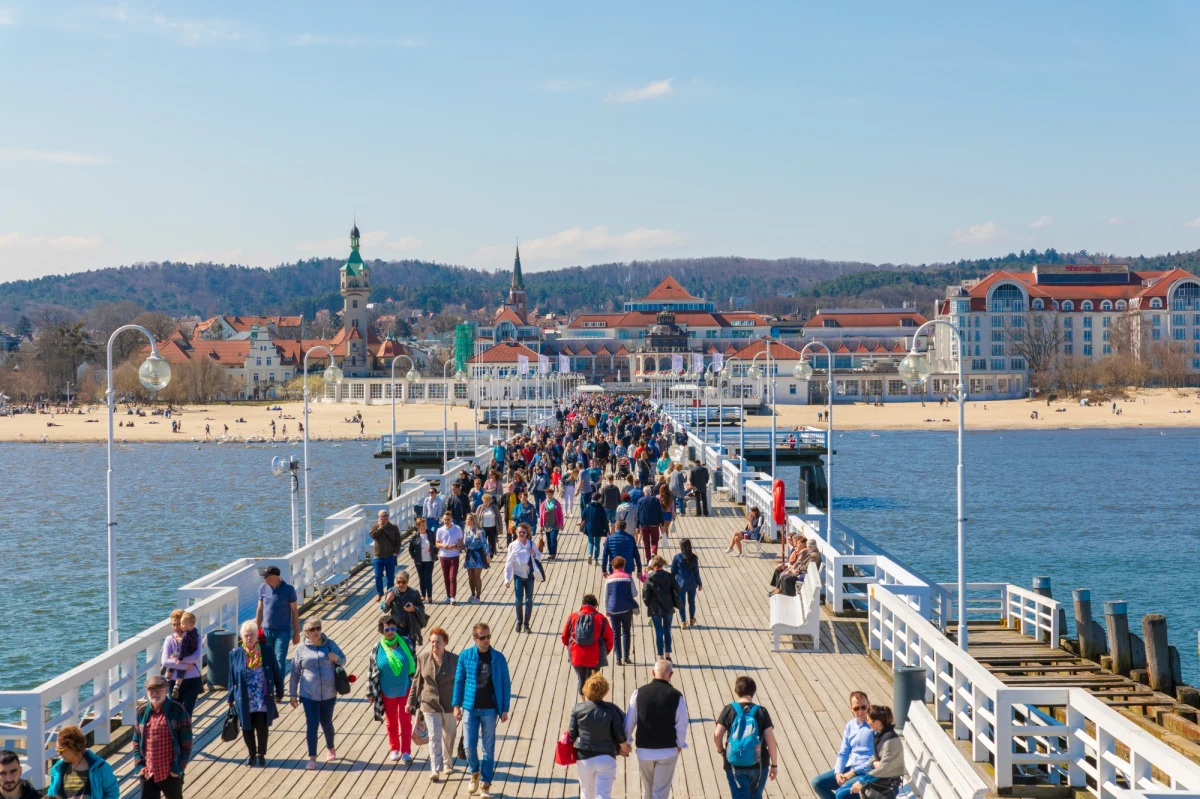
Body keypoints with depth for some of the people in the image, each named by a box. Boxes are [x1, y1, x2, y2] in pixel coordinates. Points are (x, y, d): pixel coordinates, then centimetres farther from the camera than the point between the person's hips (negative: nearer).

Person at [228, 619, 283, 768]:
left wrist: (279, 692, 5)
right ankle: (251, 754, 28)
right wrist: (231, 698, 6)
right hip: (244, 700, 1)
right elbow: (232, 677, 3)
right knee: (247, 728, 9)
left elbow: (276, 672, 2)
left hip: (263, 699, -1)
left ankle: (261, 754, 22)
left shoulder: (267, 651, -6)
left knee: (262, 727, 2)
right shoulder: (235, 654, -4)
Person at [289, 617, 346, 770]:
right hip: (309, 695, -2)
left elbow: (343, 660, 10)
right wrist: (293, 694, 2)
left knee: (326, 723, 15)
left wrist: (337, 658, -14)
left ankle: (330, 748, 40)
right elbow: (295, 673, 2)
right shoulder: (301, 649, -4)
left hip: (329, 694, 2)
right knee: (312, 725, -5)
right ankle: (312, 758, 1)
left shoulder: (330, 644, 0)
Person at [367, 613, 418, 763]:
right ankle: (394, 749, 29)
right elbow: (372, 670, -2)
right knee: (391, 720, 14)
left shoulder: (405, 643, -8)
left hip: (405, 689, -1)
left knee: (405, 720, -2)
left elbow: (414, 664, 0)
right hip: (387, 691, 1)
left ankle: (406, 752, 3)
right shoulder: (378, 648, -8)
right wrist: (371, 692, 0)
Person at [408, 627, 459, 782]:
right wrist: (412, 701, 5)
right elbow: (417, 681, 5)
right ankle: (435, 770, -6)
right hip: (430, 705, 0)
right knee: (434, 737, -6)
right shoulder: (423, 658, -3)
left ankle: (447, 764, 35)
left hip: (449, 705, 0)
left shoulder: (454, 660, -7)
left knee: (448, 736, 15)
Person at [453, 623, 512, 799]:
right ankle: (475, 773, 32)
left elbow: (506, 684, 1)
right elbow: (459, 681, 5)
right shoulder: (465, 656, -3)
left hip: (490, 709, -1)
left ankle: (485, 784, 13)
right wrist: (456, 705, 2)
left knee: (489, 748, 3)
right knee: (469, 746, 4)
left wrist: (505, 709, -1)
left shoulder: (498, 658, -4)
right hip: (470, 708, 1)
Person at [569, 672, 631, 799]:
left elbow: (571, 735, -3)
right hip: (606, 758, -1)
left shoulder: (578, 709, -6)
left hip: (584, 759, 1)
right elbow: (620, 735, -7)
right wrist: (625, 749, 12)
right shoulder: (612, 710, -7)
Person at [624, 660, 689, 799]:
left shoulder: (639, 693, -8)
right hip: (668, 750, -2)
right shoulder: (676, 697, -13)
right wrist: (680, 744, 9)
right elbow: (682, 725, -8)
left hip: (644, 749, 2)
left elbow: (629, 721, -2)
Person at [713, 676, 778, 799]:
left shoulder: (729, 710, -2)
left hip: (735, 765, -1)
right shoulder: (761, 712, -2)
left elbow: (717, 734, -9)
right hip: (758, 765, 1)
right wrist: (774, 764, 1)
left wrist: (720, 750, 12)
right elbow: (770, 740, -6)